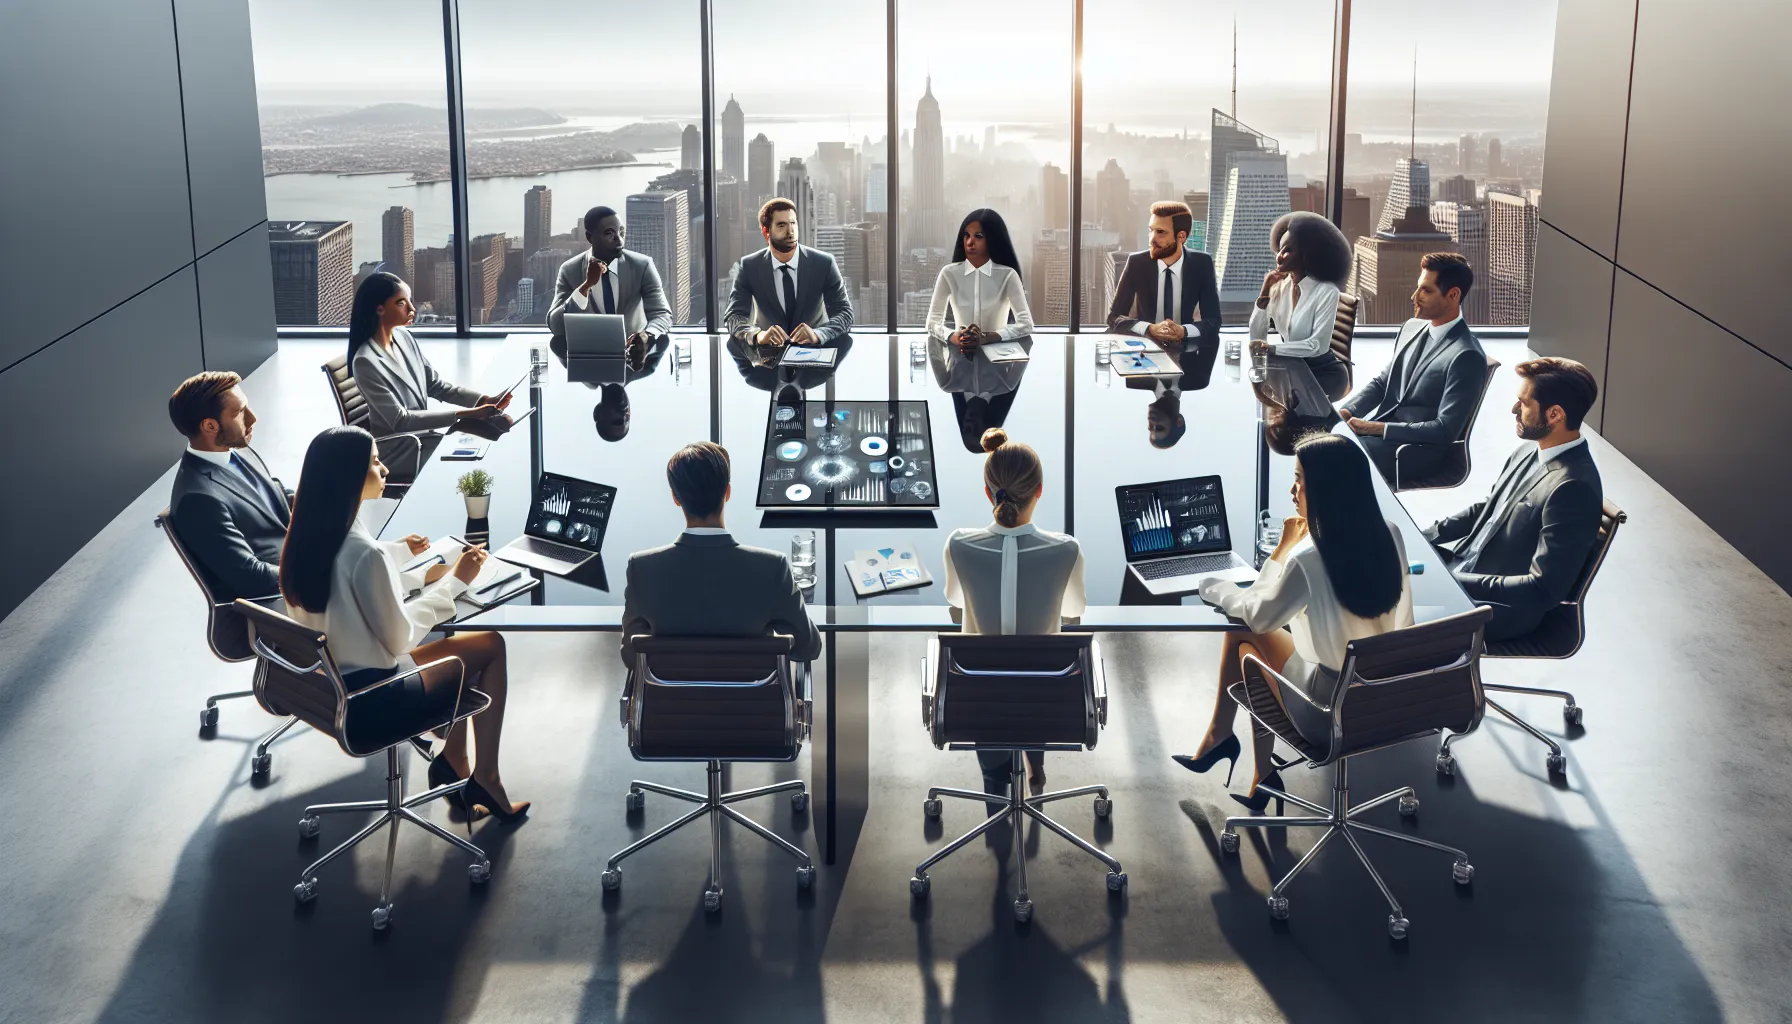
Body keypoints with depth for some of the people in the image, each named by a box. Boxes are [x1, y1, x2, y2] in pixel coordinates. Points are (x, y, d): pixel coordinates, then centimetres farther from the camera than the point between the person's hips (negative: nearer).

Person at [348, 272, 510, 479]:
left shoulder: (403, 337, 0)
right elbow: (399, 421, -25)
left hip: (421, 437, 7)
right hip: (399, 453, -7)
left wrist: (485, 400, -10)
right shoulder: (366, 362, -24)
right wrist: (464, 414, -29)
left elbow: (436, 385, 5)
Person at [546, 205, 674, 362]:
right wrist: (586, 285, -28)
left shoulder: (642, 266, -6)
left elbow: (662, 314, -11)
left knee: (661, 340, -31)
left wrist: (648, 336, -37)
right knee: (558, 342, -30)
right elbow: (555, 327, -15)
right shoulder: (569, 271, -6)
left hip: (634, 351, 0)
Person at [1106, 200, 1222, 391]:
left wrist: (1184, 331, -27)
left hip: (1185, 352, 2)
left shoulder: (1202, 264, -4)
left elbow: (1213, 321, -4)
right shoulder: (1137, 263, -6)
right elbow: (1114, 317, -7)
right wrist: (1150, 329, -27)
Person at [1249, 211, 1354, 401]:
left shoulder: (1326, 292, -16)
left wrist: (1273, 348, -33)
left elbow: (1319, 345, -25)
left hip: (1324, 372, -5)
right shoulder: (1278, 287, 0)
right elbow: (1256, 339, -5)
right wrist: (1264, 295, -14)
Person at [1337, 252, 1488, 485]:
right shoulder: (1412, 328, 9)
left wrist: (1377, 428, -23)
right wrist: (1345, 411, -4)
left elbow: (1445, 431, -21)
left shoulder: (1466, 357, -17)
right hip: (1377, 430, 8)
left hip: (1420, 450, -8)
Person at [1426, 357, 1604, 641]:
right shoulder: (1530, 452, 3)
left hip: (1503, 608, -9)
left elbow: (1545, 589, -27)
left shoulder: (1573, 489, -26)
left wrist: (1455, 583, -26)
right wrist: (1421, 539, 5)